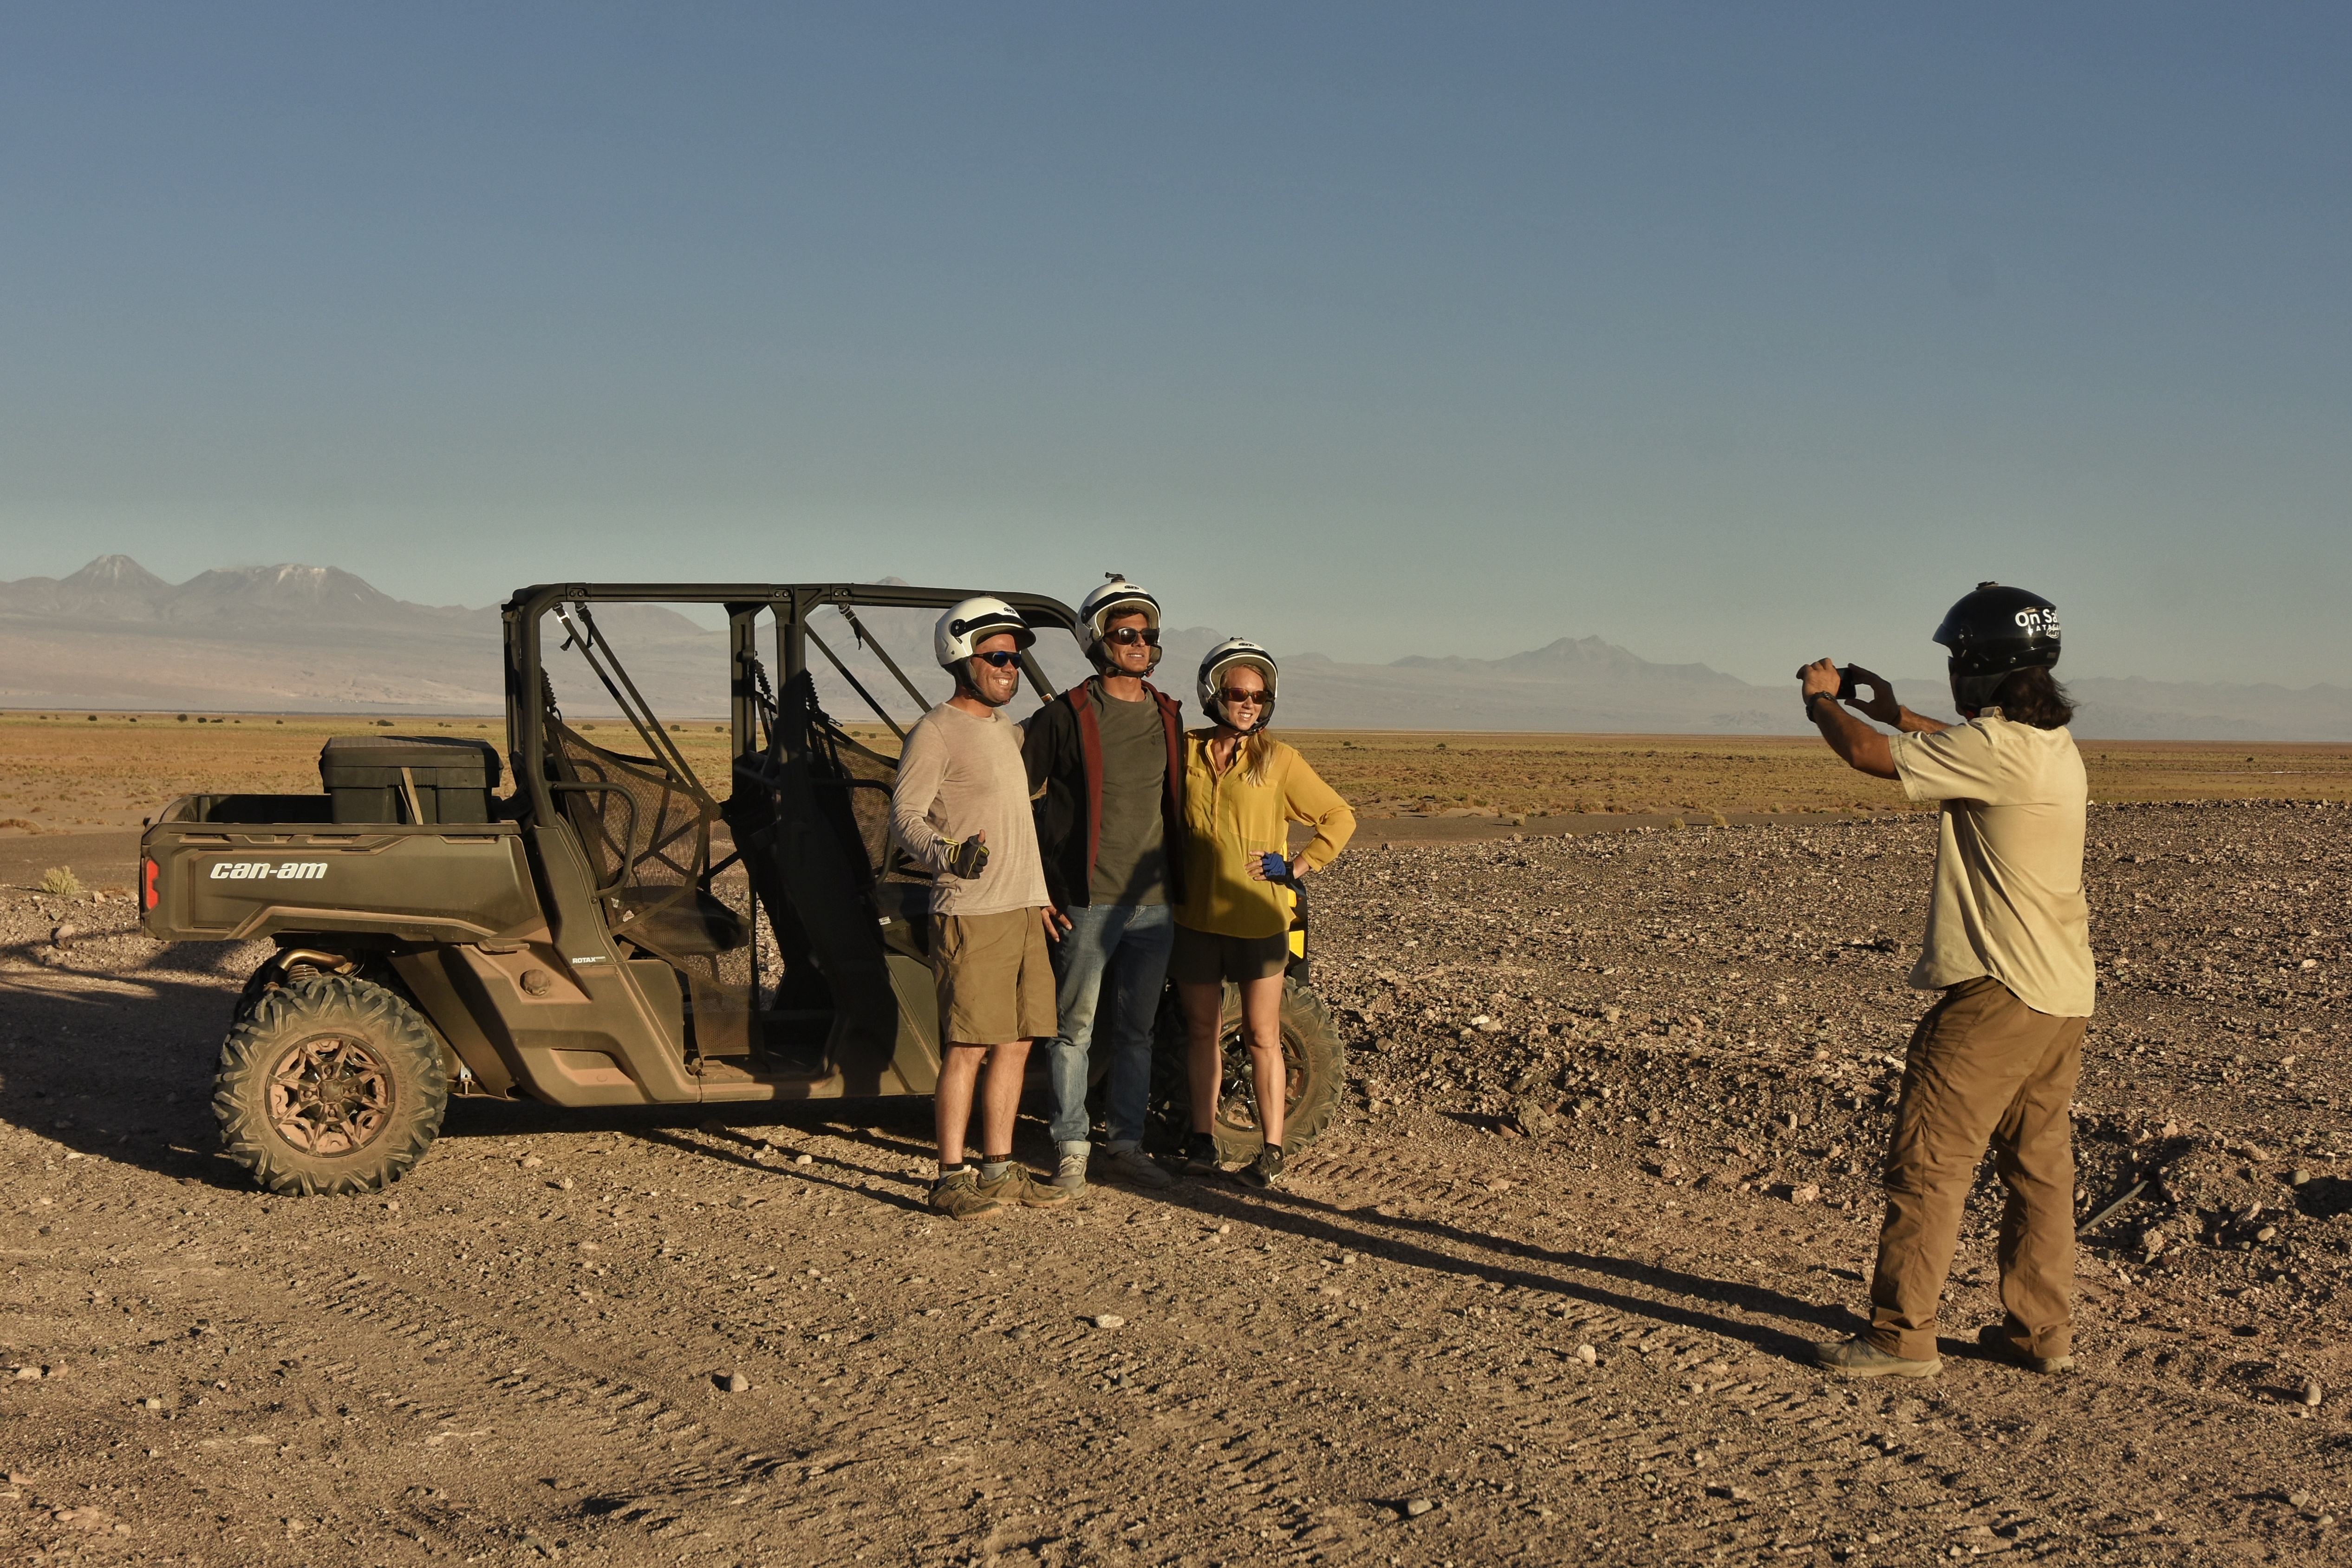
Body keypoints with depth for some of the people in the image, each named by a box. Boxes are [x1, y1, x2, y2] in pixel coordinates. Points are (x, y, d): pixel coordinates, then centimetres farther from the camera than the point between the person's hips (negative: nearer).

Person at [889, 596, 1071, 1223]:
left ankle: (999, 1170, 17)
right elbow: (906, 815, -14)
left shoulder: (1006, 730, 19)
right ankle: (952, 1178, -2)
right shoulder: (936, 732, -7)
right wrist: (951, 855, -32)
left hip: (1023, 912, 8)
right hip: (970, 914, -8)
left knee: (1015, 1044, 9)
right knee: (967, 1048, -8)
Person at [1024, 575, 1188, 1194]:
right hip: (1087, 904, -5)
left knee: (1136, 1030, 11)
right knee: (1076, 1030, 2)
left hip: (1154, 904, 5)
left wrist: (1180, 882, 15)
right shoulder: (1065, 717, -6)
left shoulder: (1167, 717, 10)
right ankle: (1071, 1150, 11)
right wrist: (1037, 889, -7)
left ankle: (1125, 1144, 21)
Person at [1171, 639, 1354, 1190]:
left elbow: (1339, 818, 2)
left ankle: (1272, 1150, 6)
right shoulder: (1187, 752, 4)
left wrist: (1298, 866, -6)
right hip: (1195, 917, 3)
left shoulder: (1277, 760, -3)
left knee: (1262, 1036, 1)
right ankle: (1203, 1137, 21)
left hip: (1257, 920, -3)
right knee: (1202, 1031, 11)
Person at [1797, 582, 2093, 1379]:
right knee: (2039, 1165, 15)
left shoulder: (1996, 749, -18)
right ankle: (2043, 1332, 21)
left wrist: (1822, 700, 4)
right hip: (2063, 995, 9)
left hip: (1996, 994, -9)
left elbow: (1866, 753, -15)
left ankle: (1902, 1336, 2)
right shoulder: (2054, 747, 10)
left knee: (1928, 1162, -2)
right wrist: (1897, 713, 24)